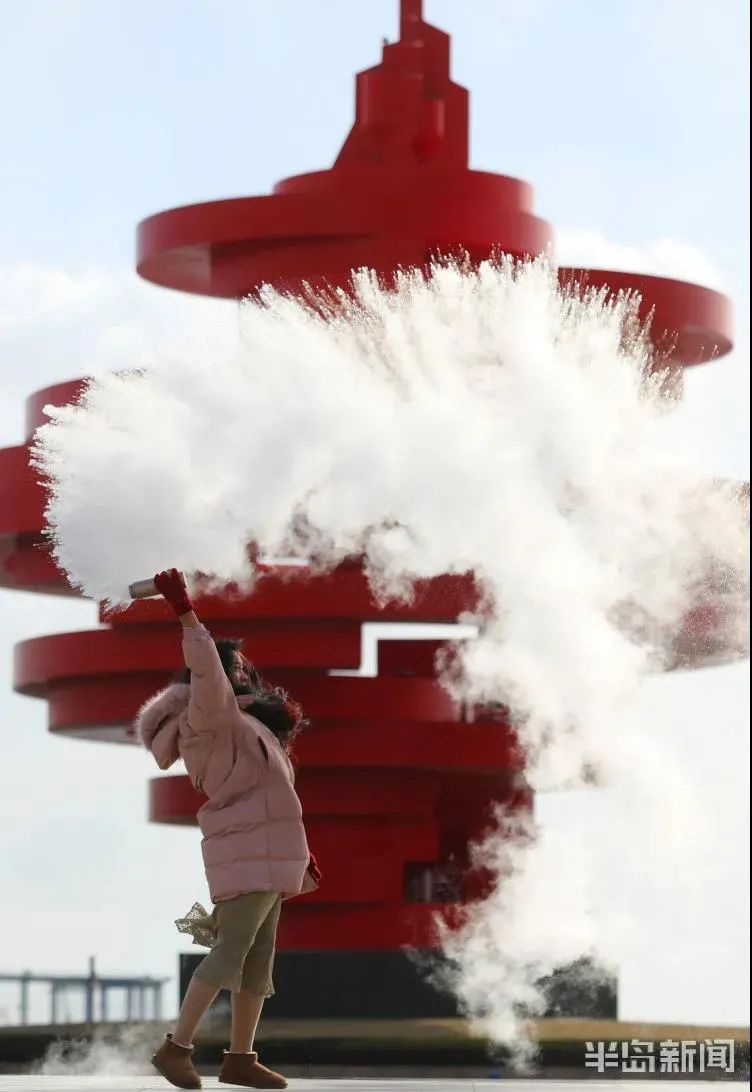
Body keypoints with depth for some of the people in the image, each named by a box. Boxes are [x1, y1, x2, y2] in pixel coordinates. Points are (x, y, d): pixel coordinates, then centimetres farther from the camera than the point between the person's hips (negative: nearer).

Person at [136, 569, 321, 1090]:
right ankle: (176, 1048, -17)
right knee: (232, 949, -16)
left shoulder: (247, 724, 22)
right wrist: (186, 613, -37)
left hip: (268, 853, 10)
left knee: (259, 955, 7)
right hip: (245, 853, -10)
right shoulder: (211, 717, -7)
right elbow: (208, 675, -30)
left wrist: (300, 852, 26)